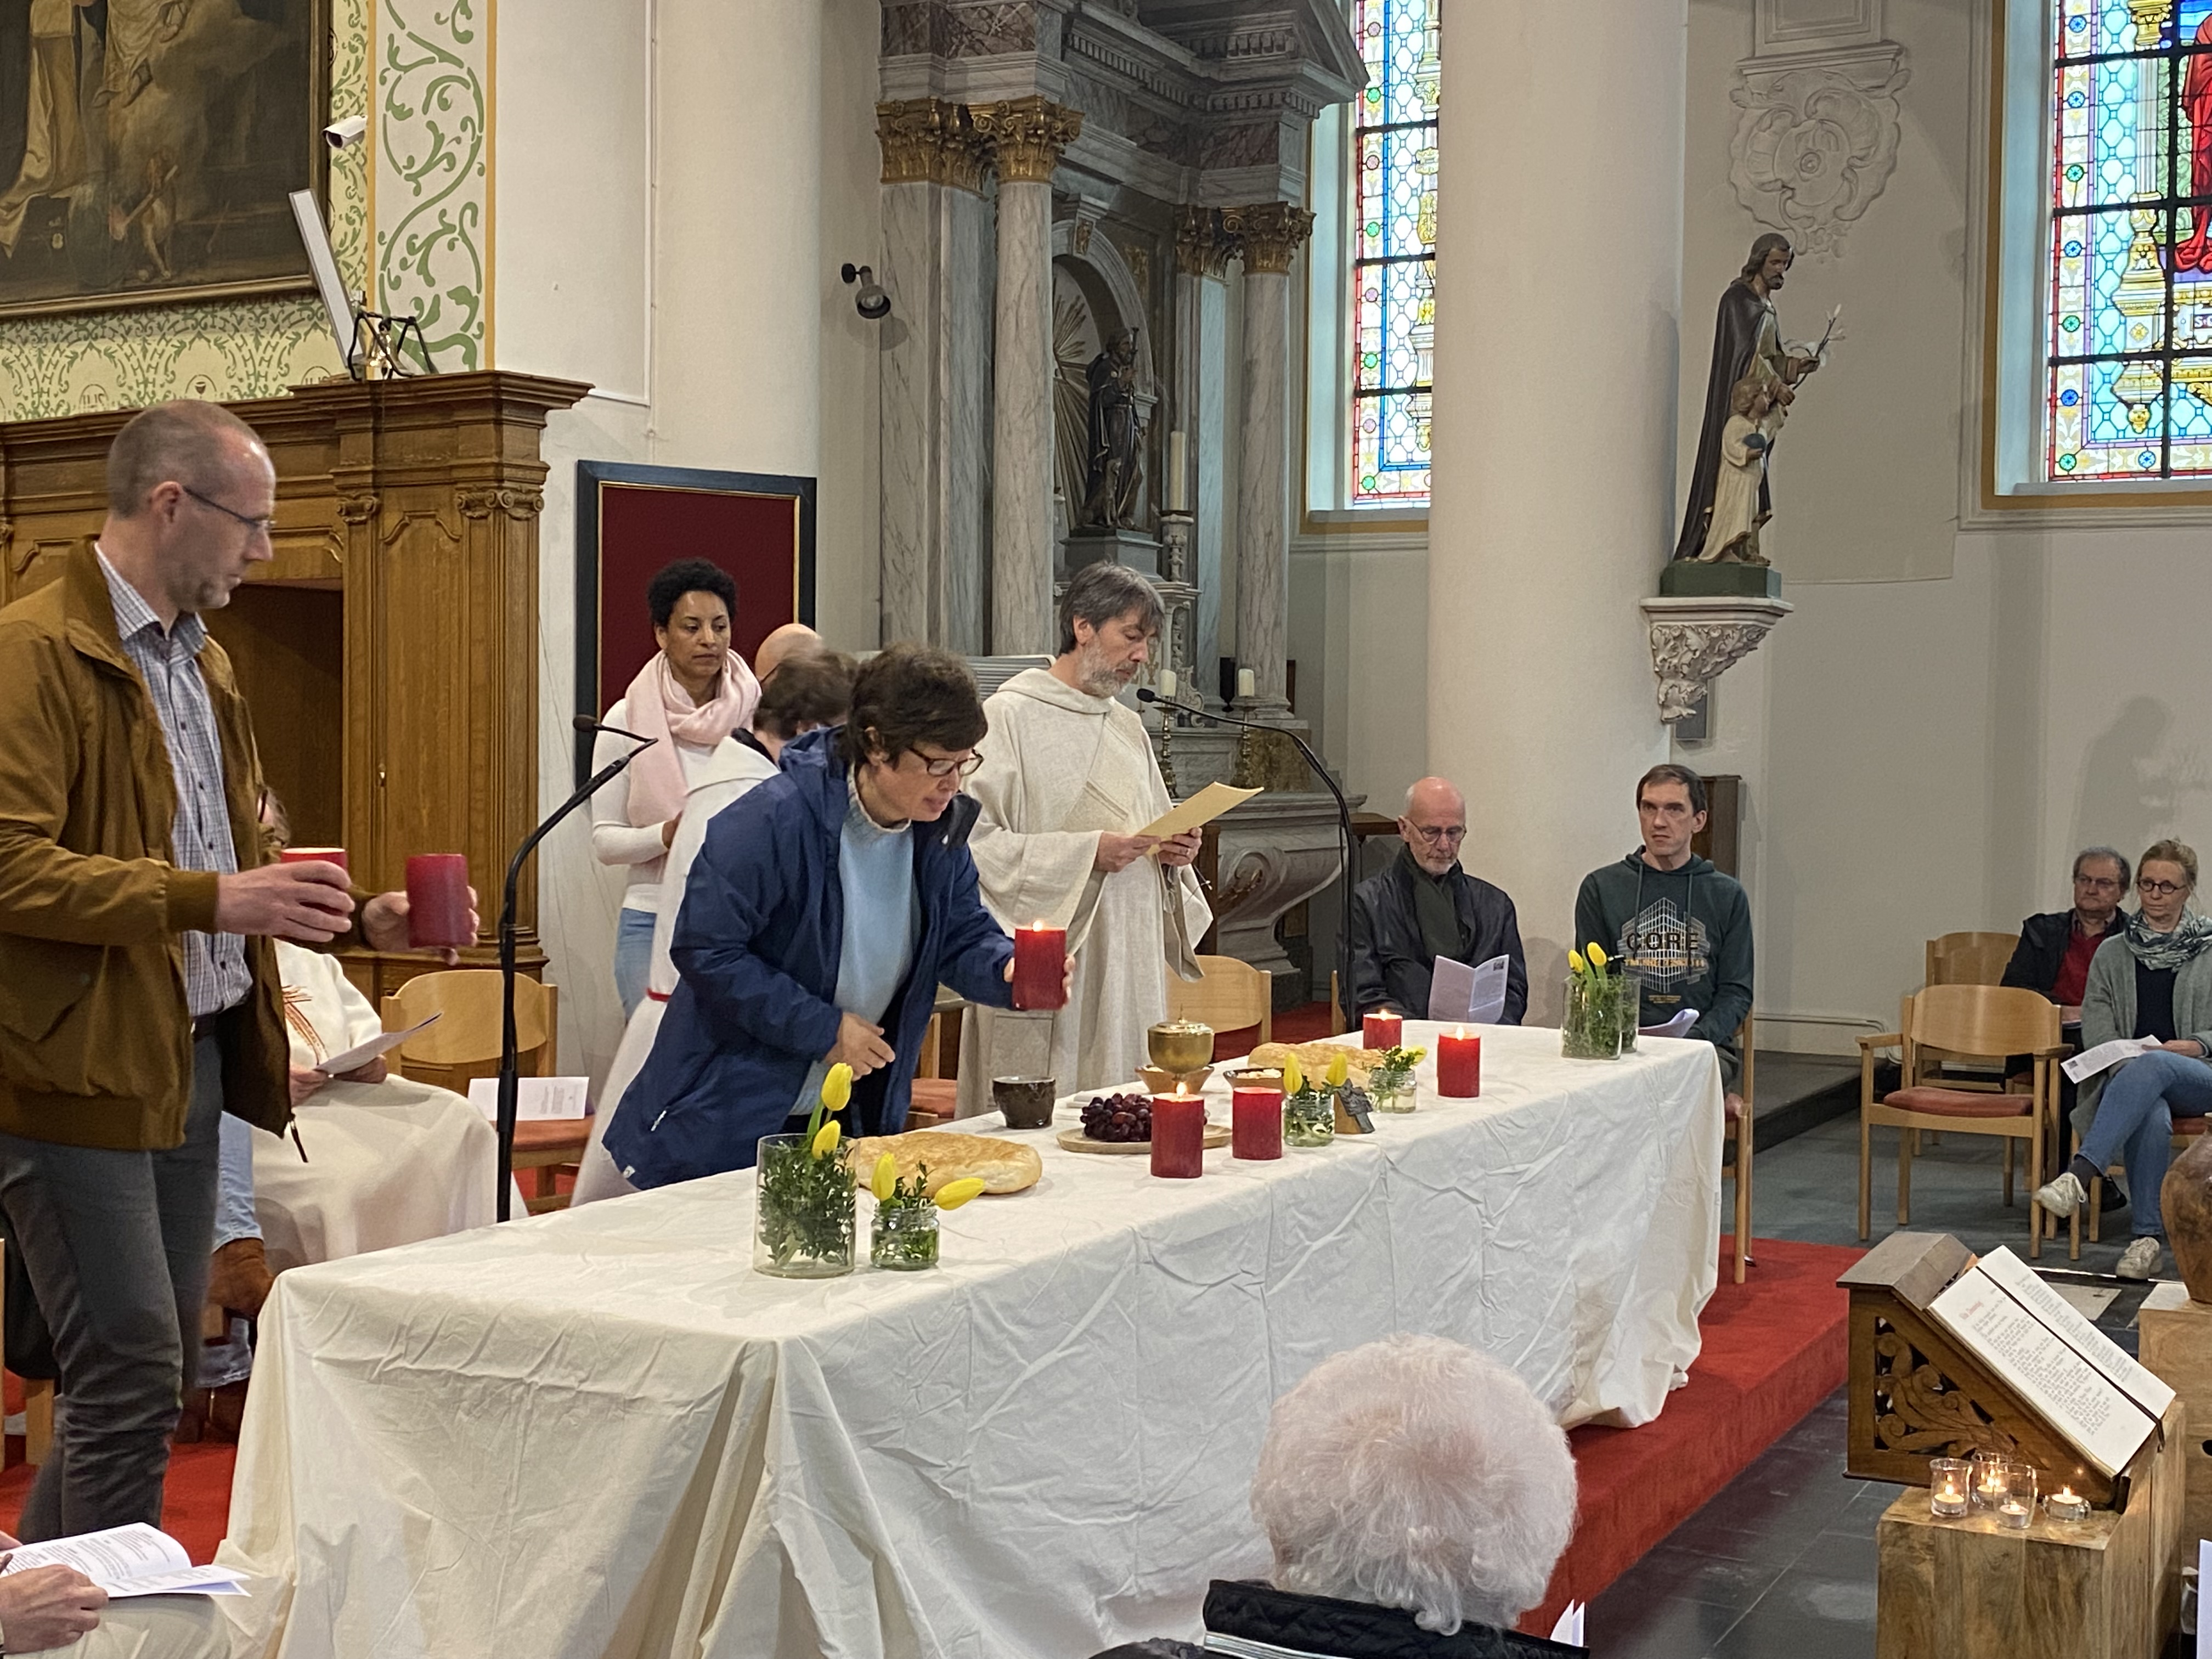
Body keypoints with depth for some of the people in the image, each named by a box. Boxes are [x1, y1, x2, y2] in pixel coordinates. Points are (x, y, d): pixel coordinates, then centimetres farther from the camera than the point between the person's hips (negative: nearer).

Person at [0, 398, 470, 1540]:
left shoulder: (200, 661, 17)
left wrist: (356, 922, 9)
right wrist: (210, 899, -27)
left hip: (195, 1055, 9)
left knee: (150, 1374, 16)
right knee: (132, 1381, -6)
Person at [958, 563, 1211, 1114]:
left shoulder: (1128, 727, 17)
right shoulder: (1009, 716, -6)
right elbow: (977, 843, -14)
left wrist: (1173, 852, 2)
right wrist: (1087, 852, -18)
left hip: (1129, 965, 7)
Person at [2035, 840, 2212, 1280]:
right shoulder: (2113, 952, 17)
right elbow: (2096, 1025, 6)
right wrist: (2125, 1062, -13)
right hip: (2128, 1077, 1)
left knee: (2151, 1065, -40)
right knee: (2151, 1116, -38)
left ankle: (2079, 1175, -52)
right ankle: (2148, 1237, -35)